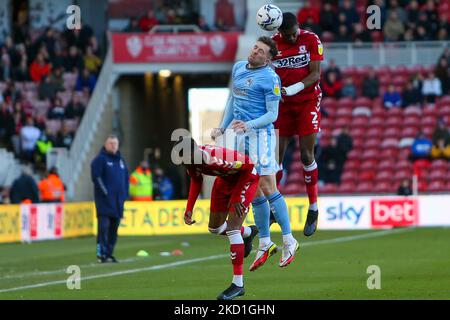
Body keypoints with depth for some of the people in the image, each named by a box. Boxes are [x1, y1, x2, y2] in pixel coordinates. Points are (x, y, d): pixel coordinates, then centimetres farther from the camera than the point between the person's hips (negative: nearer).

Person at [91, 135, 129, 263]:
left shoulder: (120, 160, 18)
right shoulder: (100, 159, -4)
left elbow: (126, 178, 23)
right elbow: (96, 177, -12)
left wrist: (125, 193, 11)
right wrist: (105, 192, -16)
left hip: (118, 200, 7)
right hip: (105, 200, -7)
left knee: (114, 228, 7)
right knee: (104, 226, -12)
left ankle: (109, 253, 12)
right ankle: (101, 253, -14)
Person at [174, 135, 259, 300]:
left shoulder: (217, 159, -41)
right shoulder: (191, 161, -18)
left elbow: (248, 166, -27)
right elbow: (196, 181, 4)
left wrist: (237, 197, -21)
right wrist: (189, 209, -3)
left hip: (246, 179, -8)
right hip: (225, 180, 8)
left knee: (232, 229, -15)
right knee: (215, 228, 16)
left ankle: (238, 283, -9)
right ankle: (248, 233, 46)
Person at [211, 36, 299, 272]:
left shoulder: (270, 78, -9)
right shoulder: (238, 68, 13)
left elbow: (272, 114, -11)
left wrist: (249, 125, -23)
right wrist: (222, 128, 24)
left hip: (260, 135, -6)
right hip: (239, 136, 6)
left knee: (267, 188, -9)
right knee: (254, 192, 7)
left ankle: (289, 241, -3)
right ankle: (265, 245, 12)